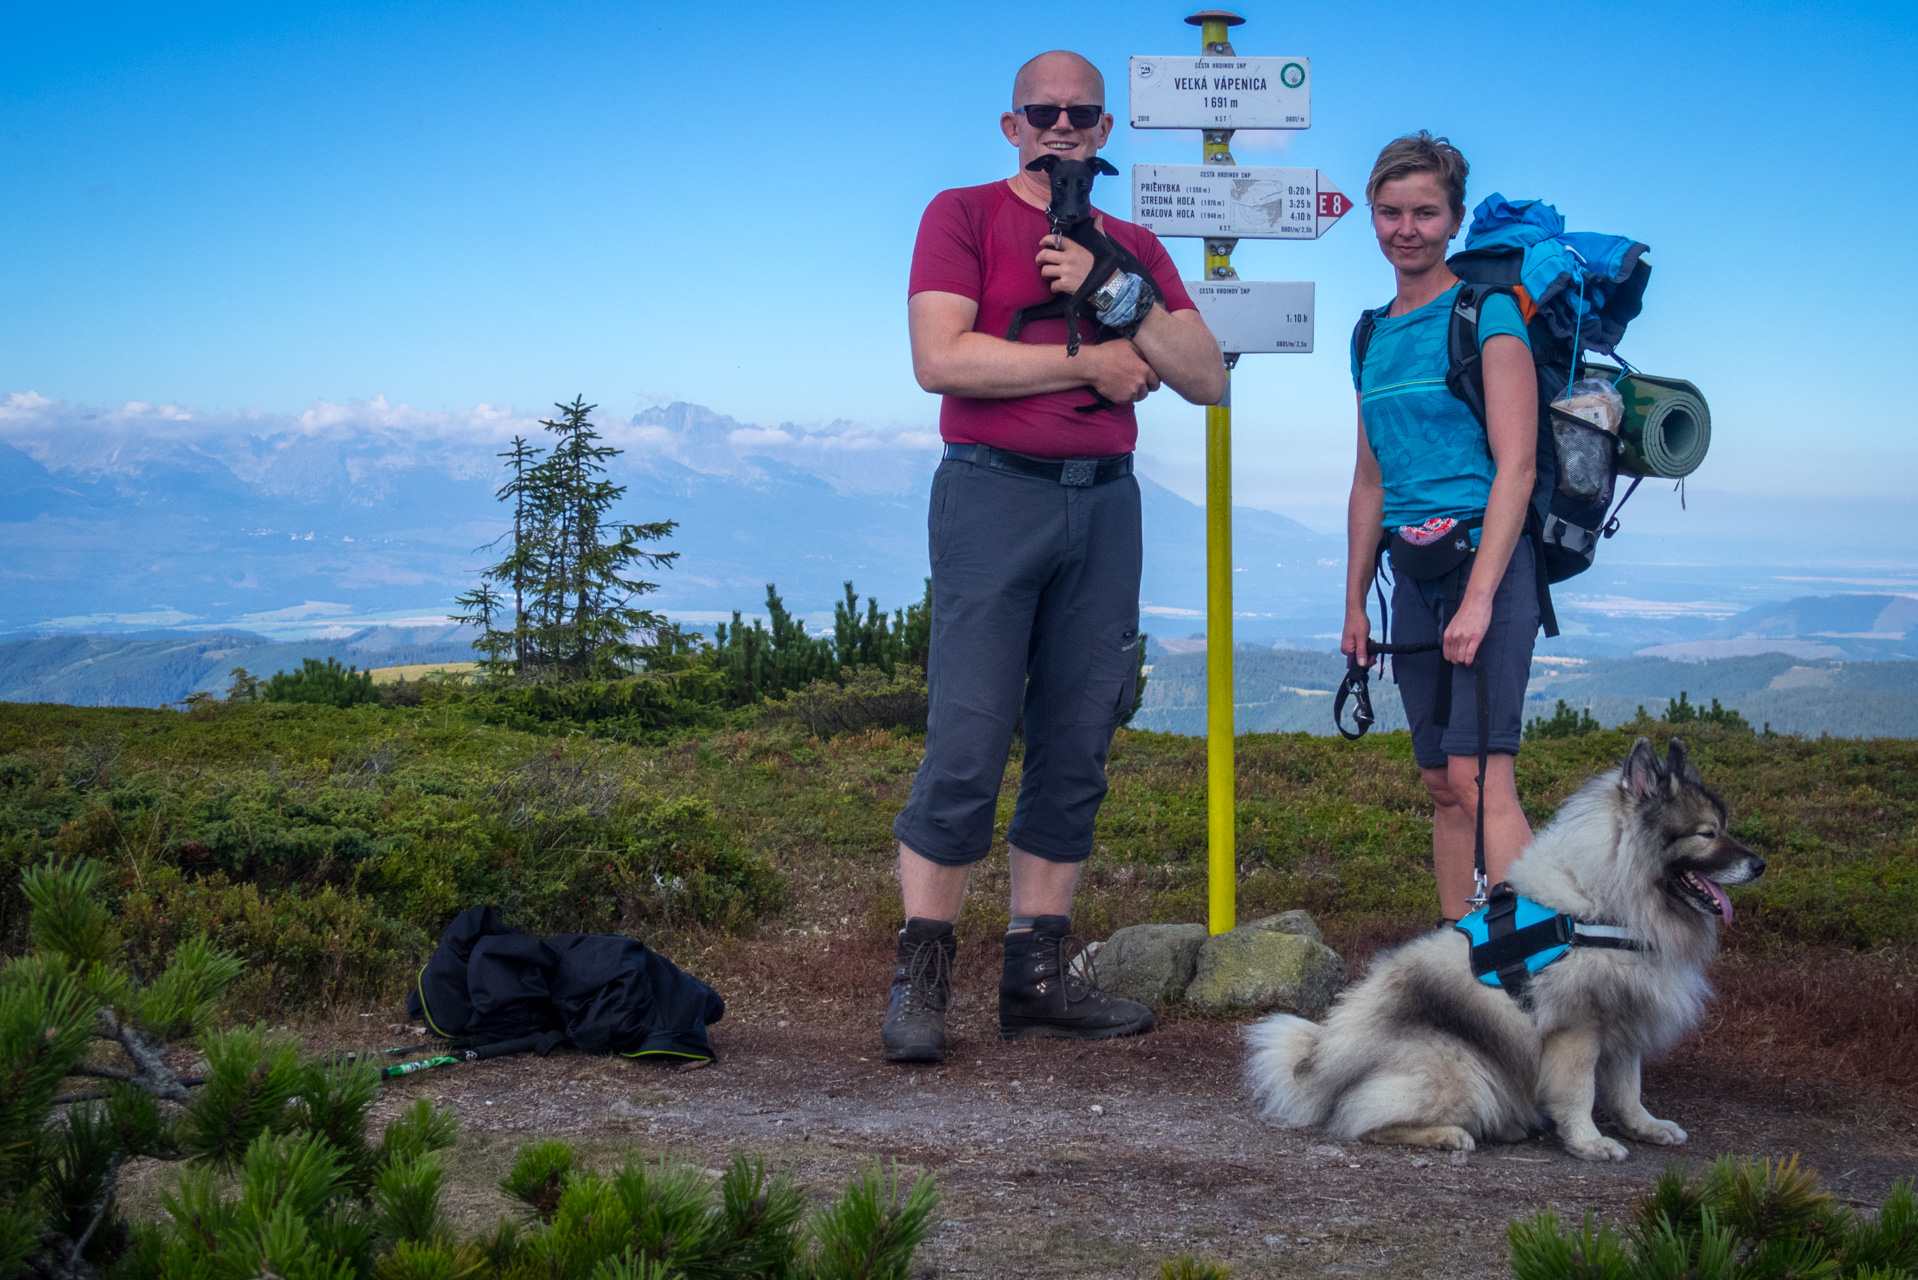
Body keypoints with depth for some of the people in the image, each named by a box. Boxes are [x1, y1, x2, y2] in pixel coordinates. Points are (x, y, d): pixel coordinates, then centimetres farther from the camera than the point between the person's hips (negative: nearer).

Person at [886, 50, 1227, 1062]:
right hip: (995, 493, -5)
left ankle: (1038, 975, 10)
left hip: (1104, 500, 5)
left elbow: (1208, 380, 8)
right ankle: (919, 979, -3)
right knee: (967, 742, -9)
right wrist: (1091, 361, -6)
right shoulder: (963, 216, 3)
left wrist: (1117, 295, -6)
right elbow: (940, 358, -12)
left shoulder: (1134, 248, 17)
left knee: (1076, 747, 4)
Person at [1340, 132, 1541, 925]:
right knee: (1440, 785, 6)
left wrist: (1479, 597, -19)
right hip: (1411, 573, 7)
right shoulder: (1373, 335, 16)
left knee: (1479, 774, -19)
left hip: (1486, 559, -7)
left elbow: (1515, 465, -12)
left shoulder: (1488, 313, -5)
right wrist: (1354, 604, 18)